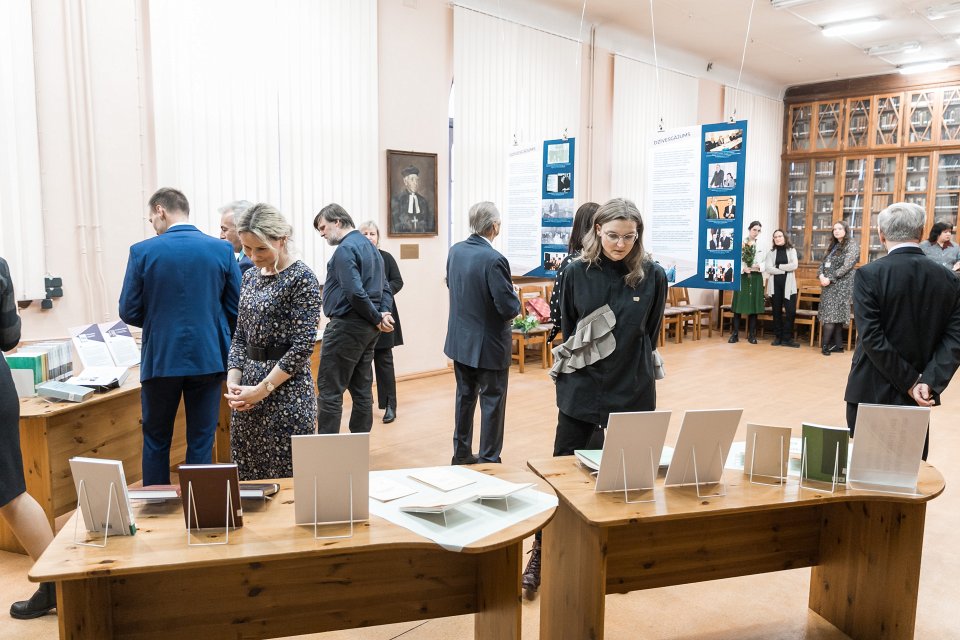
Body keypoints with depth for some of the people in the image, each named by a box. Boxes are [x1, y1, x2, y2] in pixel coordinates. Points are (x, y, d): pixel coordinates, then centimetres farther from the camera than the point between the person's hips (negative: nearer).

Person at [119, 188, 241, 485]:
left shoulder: (142, 252, -6)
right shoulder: (223, 250, -3)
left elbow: (129, 312, -2)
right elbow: (236, 311, -1)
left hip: (160, 359, 0)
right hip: (209, 359, 1)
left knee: (156, 441, 16)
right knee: (201, 441, 9)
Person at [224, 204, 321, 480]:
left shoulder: (301, 278, -10)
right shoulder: (250, 277, 11)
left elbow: (303, 346, -15)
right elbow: (240, 337, 14)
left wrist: (262, 390, -16)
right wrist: (233, 382, -1)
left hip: (286, 392, -7)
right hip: (248, 394, 7)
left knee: (286, 478, 0)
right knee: (248, 477, 12)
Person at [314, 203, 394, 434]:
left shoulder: (345, 249, -13)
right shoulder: (369, 246, 17)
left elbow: (355, 292, -23)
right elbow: (385, 288, 15)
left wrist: (377, 319, -12)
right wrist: (384, 314, 0)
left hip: (347, 327, -9)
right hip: (367, 328, 9)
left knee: (330, 391, -4)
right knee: (362, 390, 12)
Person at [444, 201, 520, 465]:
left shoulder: (455, 251, -2)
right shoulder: (494, 260, -24)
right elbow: (508, 307, -23)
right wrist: (516, 301, -2)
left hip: (460, 340, 7)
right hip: (488, 344, -7)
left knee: (465, 396, 19)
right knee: (492, 401, 7)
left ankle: (461, 453, 30)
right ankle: (489, 458, 16)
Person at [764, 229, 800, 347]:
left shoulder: (791, 250, 5)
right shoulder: (771, 252, 7)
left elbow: (794, 265, -10)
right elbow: (767, 268, -7)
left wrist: (778, 266, -8)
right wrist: (785, 270, -11)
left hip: (788, 285, -1)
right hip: (775, 284, 1)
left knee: (791, 311, -8)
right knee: (777, 311, 7)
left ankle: (787, 338, 0)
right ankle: (778, 337, 13)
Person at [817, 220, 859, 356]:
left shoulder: (852, 246, -5)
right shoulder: (833, 246, 17)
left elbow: (846, 266, -15)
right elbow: (823, 262, 12)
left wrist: (830, 279, -18)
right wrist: (821, 275, -8)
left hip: (841, 285, -7)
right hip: (829, 284, 7)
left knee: (832, 314, -9)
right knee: (836, 314, 6)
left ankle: (825, 344, -6)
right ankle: (838, 345, 9)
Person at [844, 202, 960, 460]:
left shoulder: (868, 274, -12)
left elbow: (871, 338, -17)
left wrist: (911, 382, -11)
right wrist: (929, 383, -10)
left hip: (872, 392, -4)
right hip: (917, 400, 4)